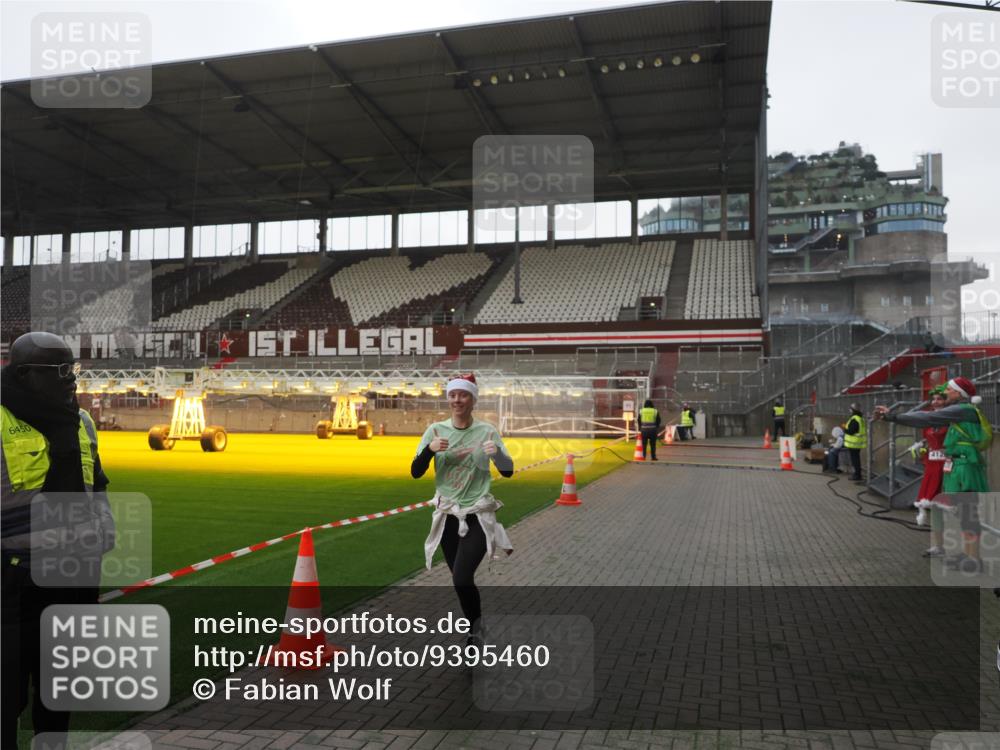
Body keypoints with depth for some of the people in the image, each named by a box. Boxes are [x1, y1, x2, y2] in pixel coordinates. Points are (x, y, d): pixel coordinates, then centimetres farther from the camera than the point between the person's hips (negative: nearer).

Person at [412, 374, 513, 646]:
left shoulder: (487, 431, -6)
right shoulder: (436, 430, -1)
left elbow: (508, 472, -8)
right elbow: (415, 473, -4)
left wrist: (497, 452, -28)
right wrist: (430, 449, -22)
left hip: (478, 517, -3)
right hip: (447, 517, 3)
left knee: (461, 579, -16)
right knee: (461, 580, 13)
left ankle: (475, 625, 13)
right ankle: (475, 629, 39)